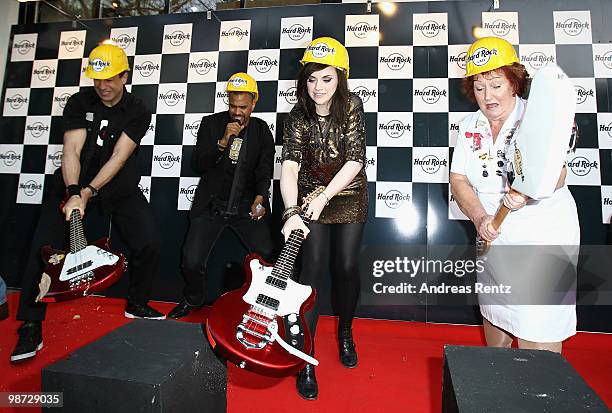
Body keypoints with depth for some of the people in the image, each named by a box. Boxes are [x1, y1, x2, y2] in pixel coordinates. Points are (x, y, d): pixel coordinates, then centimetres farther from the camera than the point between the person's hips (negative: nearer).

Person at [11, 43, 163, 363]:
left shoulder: (137, 111, -4)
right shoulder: (79, 103, -1)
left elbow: (118, 157, -14)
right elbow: (72, 150, -14)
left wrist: (89, 191, -22)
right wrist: (74, 193, -28)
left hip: (120, 188, 0)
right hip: (74, 185, 1)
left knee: (149, 243, -14)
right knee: (43, 248, -10)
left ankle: (137, 304, 11)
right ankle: (31, 327, 4)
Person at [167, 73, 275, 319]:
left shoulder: (262, 131, 6)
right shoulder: (211, 124, 3)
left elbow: (265, 171, 2)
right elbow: (197, 166, -2)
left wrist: (259, 198, -18)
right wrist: (223, 141, -16)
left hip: (246, 205, 0)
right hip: (211, 204, 0)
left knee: (268, 257, -15)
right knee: (192, 262, -10)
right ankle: (193, 299, 23)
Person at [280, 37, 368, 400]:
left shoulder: (352, 106, -11)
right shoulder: (298, 117, -12)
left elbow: (355, 159, -18)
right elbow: (289, 167, -25)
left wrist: (323, 197, -27)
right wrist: (292, 212, -40)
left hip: (349, 196, 1)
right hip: (311, 197, 0)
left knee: (347, 265, -1)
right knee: (314, 267, -10)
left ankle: (345, 333, 29)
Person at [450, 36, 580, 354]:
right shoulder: (469, 127, 4)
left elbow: (556, 172, -23)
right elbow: (458, 179, 0)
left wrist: (527, 192, -45)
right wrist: (480, 218, -17)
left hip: (543, 236, -5)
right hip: (493, 237, 5)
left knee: (537, 337, -3)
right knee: (493, 314, 20)